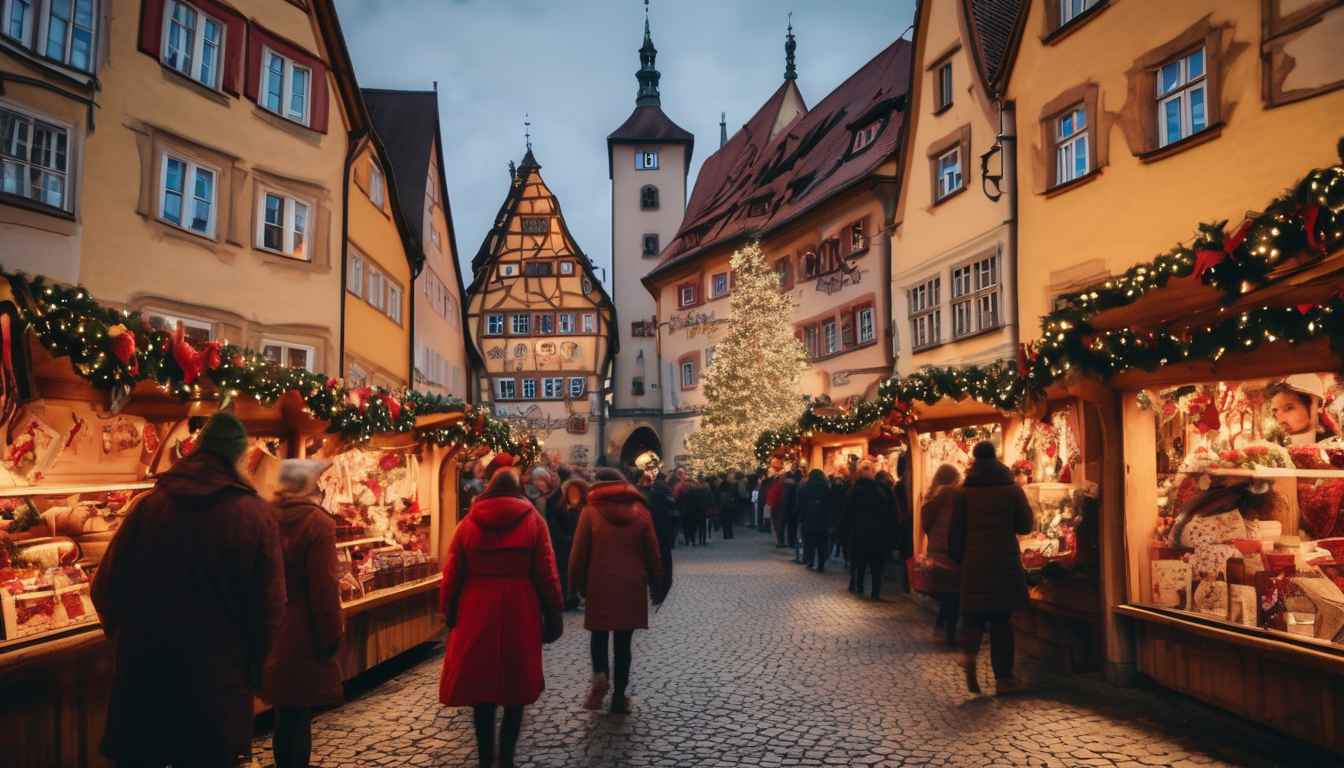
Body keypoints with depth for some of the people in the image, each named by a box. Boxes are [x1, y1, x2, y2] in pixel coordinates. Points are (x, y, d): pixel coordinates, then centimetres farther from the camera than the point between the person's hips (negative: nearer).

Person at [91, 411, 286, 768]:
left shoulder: (148, 505, -4)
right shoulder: (256, 514, -11)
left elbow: (105, 589, 0)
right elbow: (269, 607, -11)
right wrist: (252, 669, 5)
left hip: (143, 670, 3)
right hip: (217, 677, -2)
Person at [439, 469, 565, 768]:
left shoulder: (468, 522, 5)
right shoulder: (532, 520, 0)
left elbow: (452, 574, 3)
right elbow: (546, 572, -3)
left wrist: (449, 614, 11)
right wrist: (553, 614, 3)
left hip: (477, 612, 2)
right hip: (519, 612, -1)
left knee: (480, 683, 11)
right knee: (516, 685, 9)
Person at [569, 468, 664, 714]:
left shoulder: (591, 512, -4)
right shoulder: (639, 511, 3)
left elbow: (579, 552, -4)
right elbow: (653, 553, 5)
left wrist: (576, 584, 7)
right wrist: (656, 586, 13)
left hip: (599, 584, -1)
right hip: (632, 586, 2)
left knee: (599, 633, 16)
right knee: (623, 641, 9)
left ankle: (600, 674, -9)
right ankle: (619, 696, 11)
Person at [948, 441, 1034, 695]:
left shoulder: (965, 490, 2)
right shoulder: (1012, 487, 1)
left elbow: (956, 531, 3)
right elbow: (1025, 526, 6)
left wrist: (958, 558, 15)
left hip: (974, 562, 0)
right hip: (1006, 562, 0)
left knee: (974, 614, 9)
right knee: (1001, 620, 9)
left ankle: (969, 652, -20)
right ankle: (1004, 678, 10)